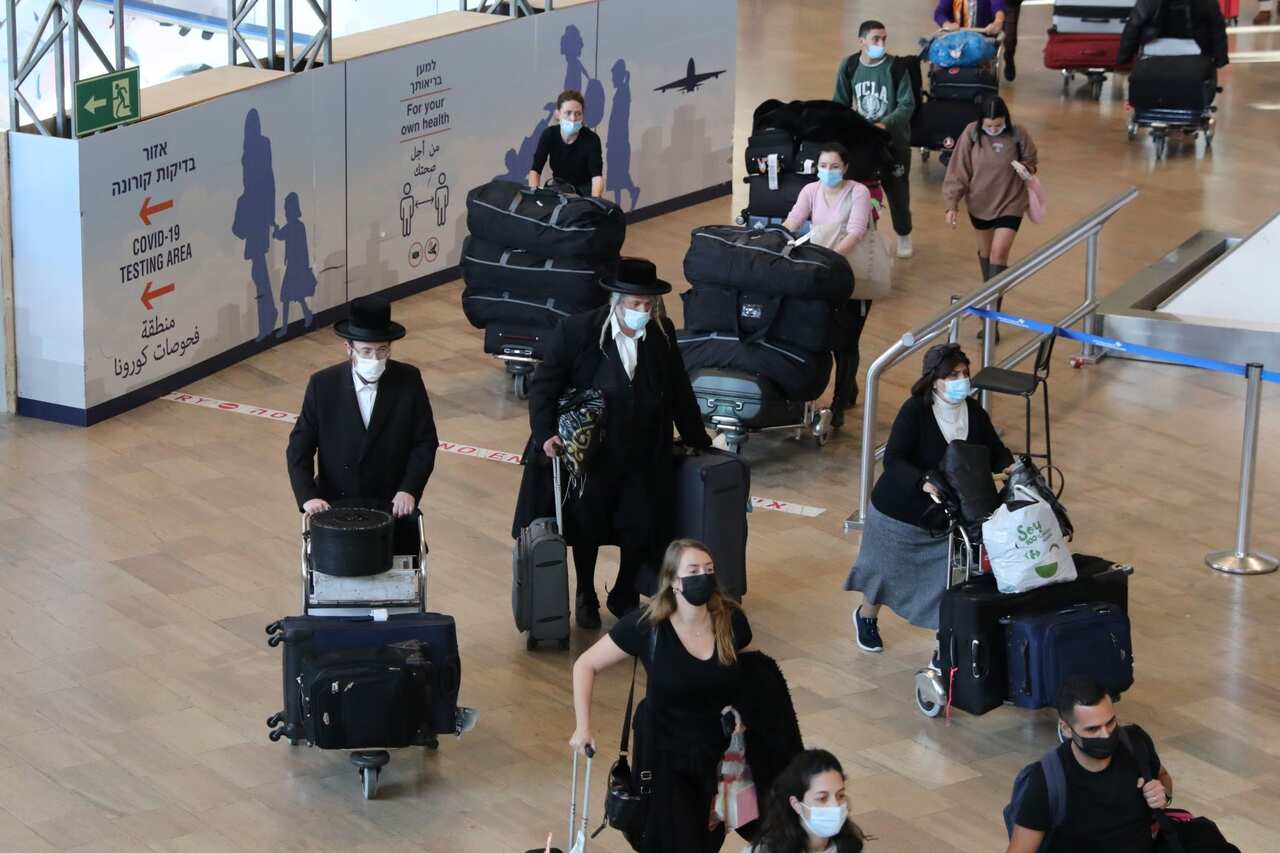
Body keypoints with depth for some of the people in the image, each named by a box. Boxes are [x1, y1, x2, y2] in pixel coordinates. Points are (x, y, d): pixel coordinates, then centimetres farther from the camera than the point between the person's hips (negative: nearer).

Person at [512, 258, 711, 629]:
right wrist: (545, 435, -19)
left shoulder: (663, 334, 0)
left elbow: (679, 392, 13)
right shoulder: (575, 332, -10)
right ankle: (585, 596, 16)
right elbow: (543, 386, -6)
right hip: (588, 453, -2)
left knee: (642, 525, -8)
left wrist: (696, 438, 21)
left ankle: (624, 595, 19)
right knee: (587, 519, -11)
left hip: (642, 459, 2)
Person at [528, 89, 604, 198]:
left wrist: (595, 200, -54)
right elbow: (535, 169, -17)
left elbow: (597, 176, -33)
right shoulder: (549, 135, -15)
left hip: (584, 190, -2)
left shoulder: (591, 139, -23)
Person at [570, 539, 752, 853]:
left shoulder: (731, 620, -11)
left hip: (720, 752, 3)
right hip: (665, 754, -3)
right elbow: (586, 665, -9)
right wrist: (583, 727, -14)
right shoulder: (647, 626, -19)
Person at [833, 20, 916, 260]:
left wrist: (885, 124, -25)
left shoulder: (895, 68, -13)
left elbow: (907, 104, -12)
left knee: (897, 189, 7)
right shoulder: (849, 66, -4)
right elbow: (840, 104, 7)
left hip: (894, 139, -2)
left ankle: (904, 235, 26)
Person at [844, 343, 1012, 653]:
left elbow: (994, 451, 2)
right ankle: (866, 617, 48)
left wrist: (1009, 466, -21)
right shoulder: (915, 410, -24)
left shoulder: (974, 412, -8)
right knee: (888, 571, 18)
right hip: (901, 512, -3)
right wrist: (924, 483, -48)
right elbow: (893, 460, -31)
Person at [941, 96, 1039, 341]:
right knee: (985, 251, 20)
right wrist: (952, 204, -16)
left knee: (999, 252, -13)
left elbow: (1032, 162, 2)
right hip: (979, 203, 3)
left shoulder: (1019, 136, -15)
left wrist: (1026, 169, -21)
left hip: (1010, 203, -3)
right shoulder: (971, 135, -15)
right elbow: (958, 171, -11)